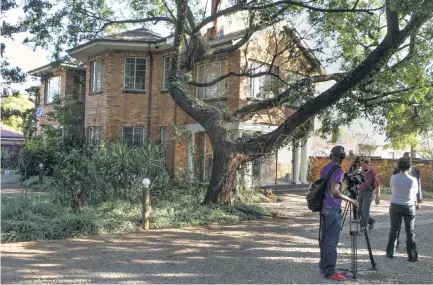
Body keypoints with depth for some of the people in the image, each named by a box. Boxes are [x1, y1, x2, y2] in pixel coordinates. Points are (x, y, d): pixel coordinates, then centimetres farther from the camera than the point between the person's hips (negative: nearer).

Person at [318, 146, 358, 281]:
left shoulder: (324, 169, 11)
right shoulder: (338, 171, -14)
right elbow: (334, 191, -22)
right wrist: (350, 200, -15)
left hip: (323, 207, 9)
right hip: (333, 209, -9)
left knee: (324, 239, 14)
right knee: (331, 241, -6)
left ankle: (323, 267, 21)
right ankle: (329, 271, -4)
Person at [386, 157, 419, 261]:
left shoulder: (393, 178, -9)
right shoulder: (413, 180, -12)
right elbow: (415, 192, 4)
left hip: (395, 206, 2)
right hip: (409, 207, -2)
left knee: (393, 230, 13)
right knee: (410, 232, 6)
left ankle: (390, 253, 18)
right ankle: (412, 255, 8)